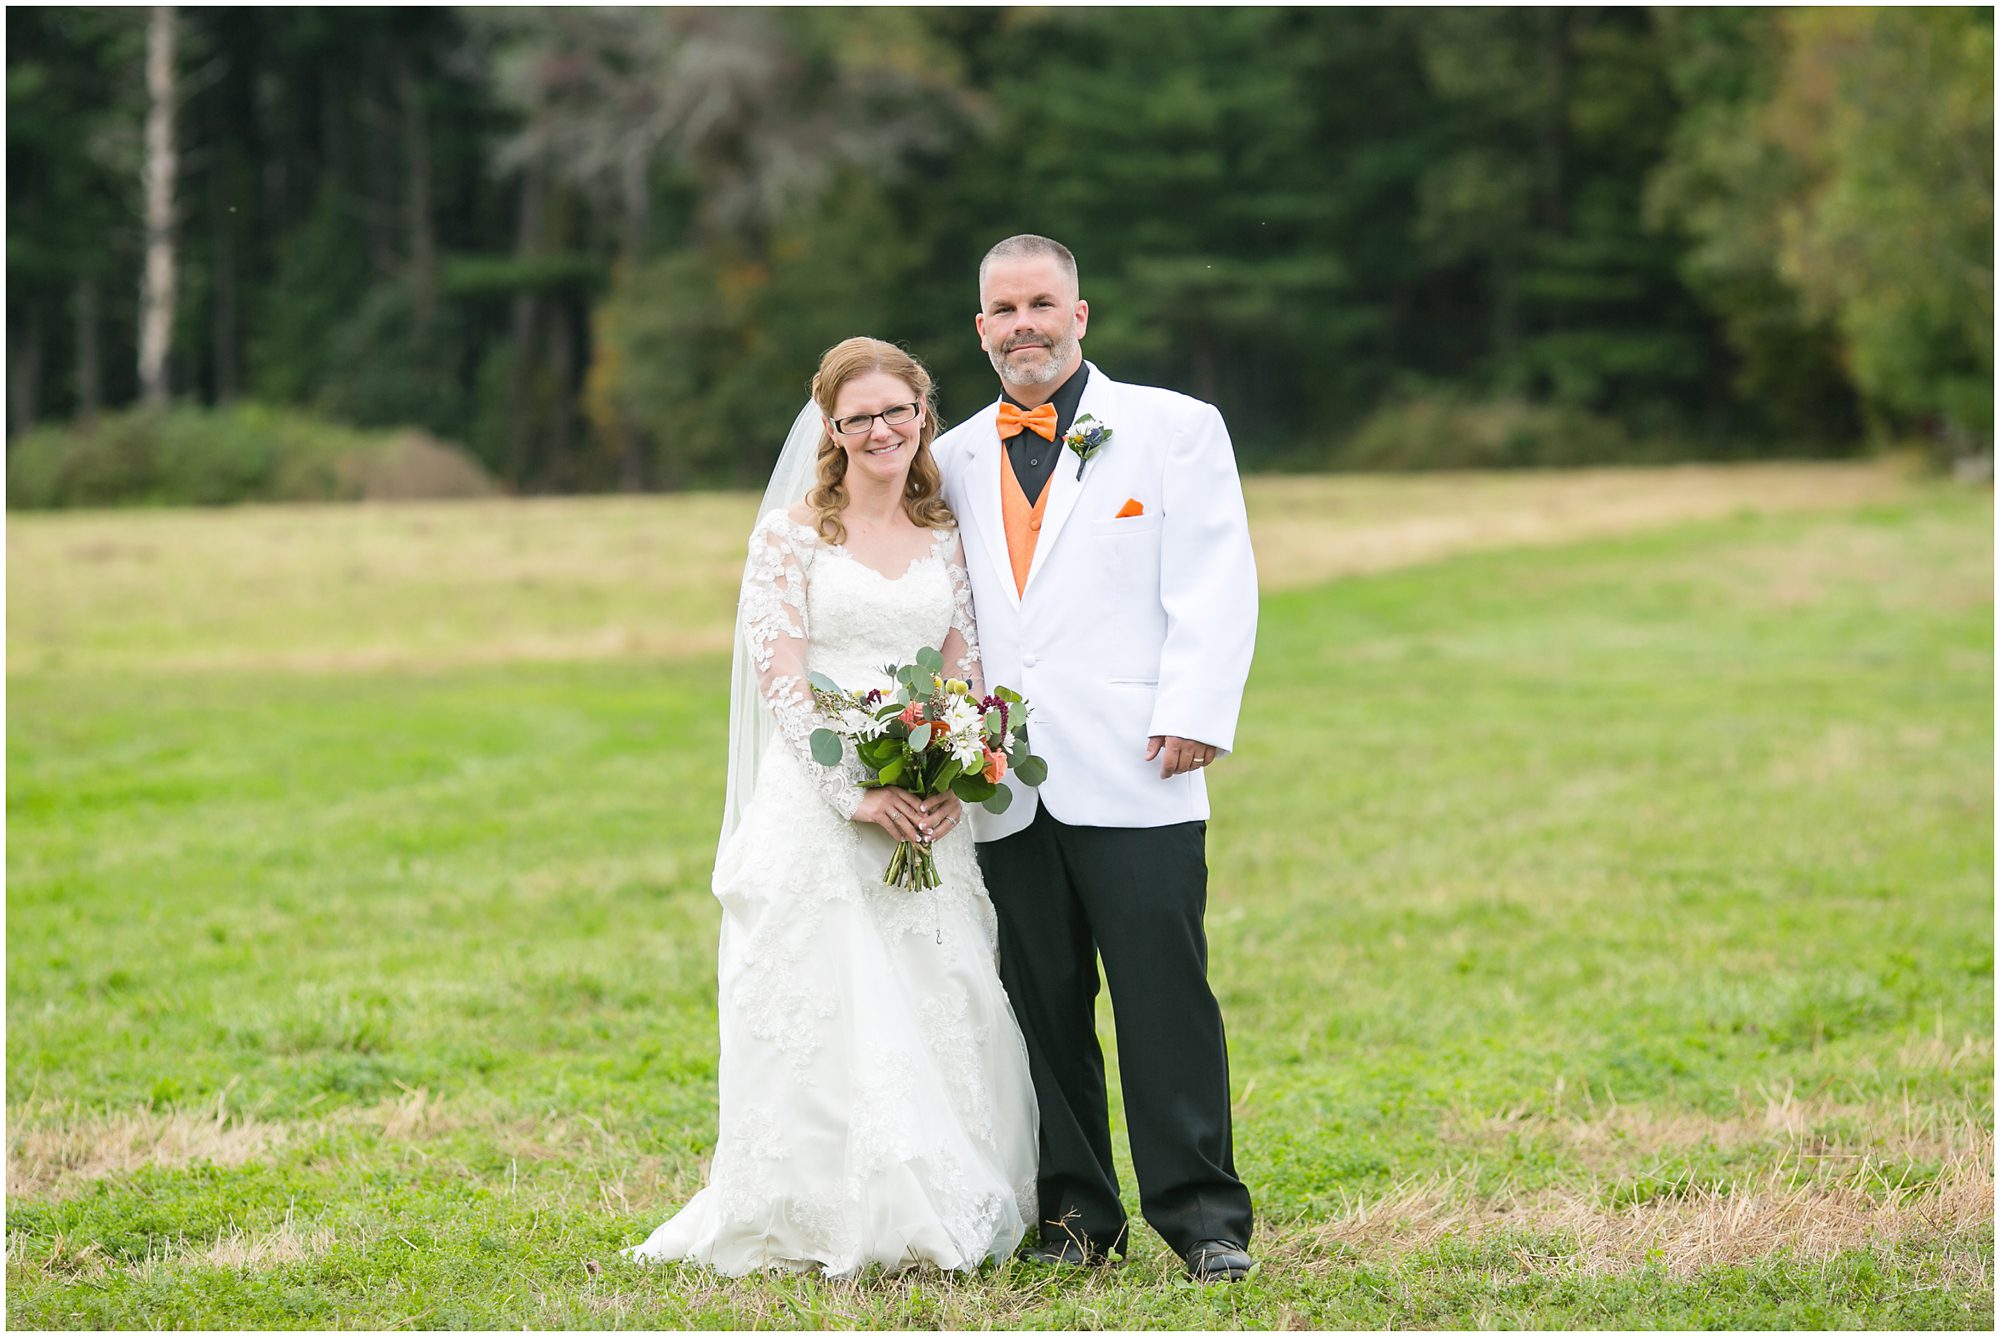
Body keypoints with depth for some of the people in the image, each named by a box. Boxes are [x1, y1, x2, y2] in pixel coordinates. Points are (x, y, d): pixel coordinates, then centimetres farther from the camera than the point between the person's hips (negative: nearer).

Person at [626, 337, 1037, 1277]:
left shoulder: (947, 537, 12)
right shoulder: (792, 532, 0)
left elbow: (969, 672, 8)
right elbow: (780, 678, -7)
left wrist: (953, 781, -10)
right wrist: (856, 791, -17)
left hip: (928, 813, 4)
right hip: (815, 806, -3)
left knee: (939, 1012, 1)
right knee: (818, 1013, -5)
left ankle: (935, 1219, 11)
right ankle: (815, 1224, 2)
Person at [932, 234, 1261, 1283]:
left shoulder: (1173, 428, 8)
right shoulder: (955, 459, 18)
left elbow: (1215, 585, 1)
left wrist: (1194, 717, -11)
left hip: (1131, 771, -3)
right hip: (1005, 791, 4)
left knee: (1165, 996, -6)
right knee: (1041, 1008, 5)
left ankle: (1202, 1214, 2)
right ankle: (1074, 1212, 14)